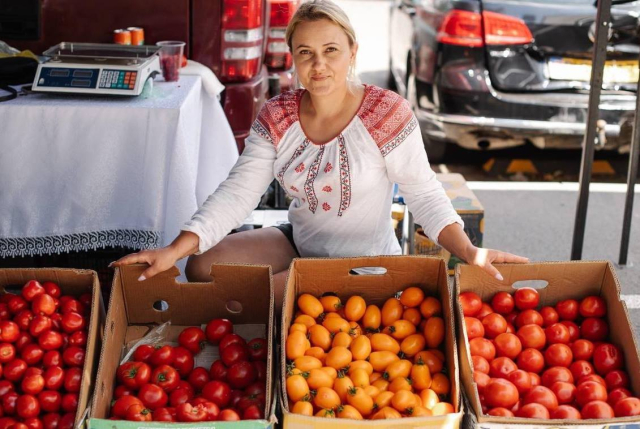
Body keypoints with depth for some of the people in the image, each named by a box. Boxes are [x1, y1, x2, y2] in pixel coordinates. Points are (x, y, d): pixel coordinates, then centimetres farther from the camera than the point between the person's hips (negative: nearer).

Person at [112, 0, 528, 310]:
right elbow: (238, 192, -11)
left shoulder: (388, 114, -18)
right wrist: (176, 249, -24)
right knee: (201, 266, -4)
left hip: (364, 264, -5)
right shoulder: (276, 118, -6)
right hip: (298, 243, 6)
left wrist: (469, 251, -29)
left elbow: (424, 193, -13)